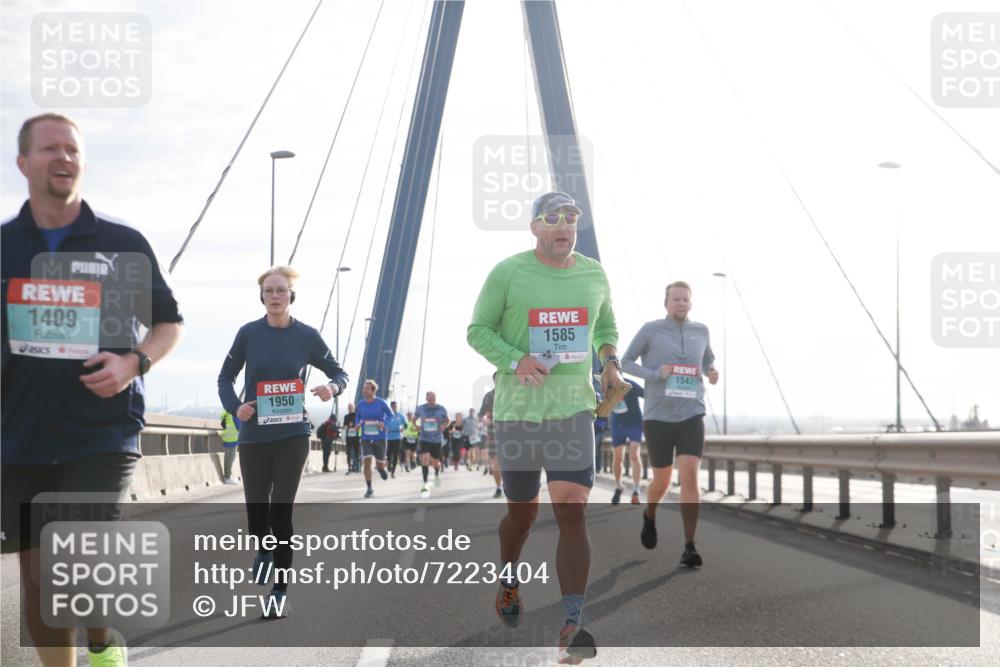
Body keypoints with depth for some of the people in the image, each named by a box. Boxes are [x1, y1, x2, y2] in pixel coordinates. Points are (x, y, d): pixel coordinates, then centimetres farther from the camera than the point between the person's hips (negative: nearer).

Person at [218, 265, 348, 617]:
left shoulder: (307, 336, -3)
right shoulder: (249, 333, -2)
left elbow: (339, 372, 8)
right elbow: (225, 378, 8)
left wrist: (332, 387, -15)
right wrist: (235, 407, -10)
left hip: (293, 436, -1)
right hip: (254, 437, 1)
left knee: (281, 511, -7)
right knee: (256, 512, 6)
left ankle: (280, 592, 4)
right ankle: (263, 551, 42)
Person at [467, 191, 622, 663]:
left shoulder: (594, 274, 7)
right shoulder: (507, 273, -5)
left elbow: (605, 325, 23)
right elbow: (478, 329, -1)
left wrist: (609, 361, 3)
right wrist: (516, 360, -18)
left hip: (574, 411, 2)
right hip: (517, 410, -1)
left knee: (572, 514, -10)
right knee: (522, 512, 12)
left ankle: (573, 624, -10)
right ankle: (508, 576, 44)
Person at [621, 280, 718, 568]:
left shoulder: (700, 330, 8)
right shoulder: (650, 329, -1)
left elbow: (708, 360, 26)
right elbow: (626, 363, 4)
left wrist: (712, 373, 2)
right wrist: (655, 374, -14)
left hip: (691, 416, 1)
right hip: (657, 416, -1)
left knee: (690, 477, -16)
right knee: (662, 481, 11)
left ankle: (689, 548, -13)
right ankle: (649, 515, 46)